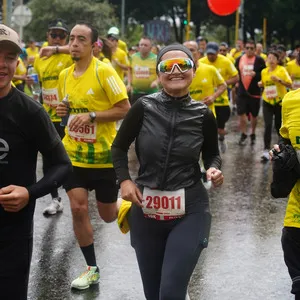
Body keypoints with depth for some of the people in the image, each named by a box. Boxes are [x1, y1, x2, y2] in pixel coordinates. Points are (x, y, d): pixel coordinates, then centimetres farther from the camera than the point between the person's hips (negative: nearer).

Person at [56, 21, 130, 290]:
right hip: (73, 153, 4)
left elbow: (125, 109, -15)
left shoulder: (104, 71, -15)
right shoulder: (64, 75, 4)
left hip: (103, 155, -4)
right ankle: (92, 268, 9)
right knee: (78, 208, -6)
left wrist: (91, 116, -25)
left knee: (108, 215, 8)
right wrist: (63, 111, -3)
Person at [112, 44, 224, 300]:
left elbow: (212, 154, 12)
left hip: (189, 213, -1)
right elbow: (119, 147, 8)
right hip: (145, 211, 2)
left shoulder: (203, 115, -4)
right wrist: (124, 180, -6)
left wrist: (214, 170, -9)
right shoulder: (144, 107, -6)